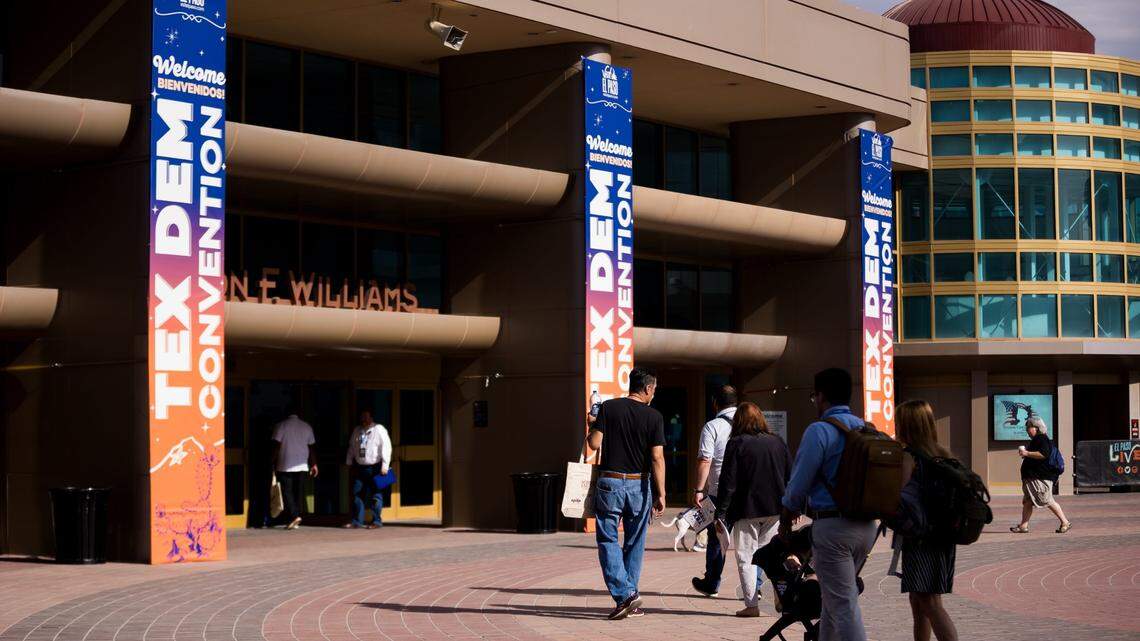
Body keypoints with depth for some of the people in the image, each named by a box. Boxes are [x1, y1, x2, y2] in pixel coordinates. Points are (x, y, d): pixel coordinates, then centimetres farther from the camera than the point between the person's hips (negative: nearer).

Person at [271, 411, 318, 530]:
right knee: (298, 492, 9)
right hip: (302, 466, 4)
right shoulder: (307, 427, 8)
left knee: (287, 492, -1)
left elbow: (276, 446, -6)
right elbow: (311, 447, 7)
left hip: (285, 466, -4)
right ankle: (294, 521, 8)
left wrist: (274, 463, 1)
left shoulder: (281, 426, -3)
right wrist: (314, 464, 11)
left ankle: (294, 516, -18)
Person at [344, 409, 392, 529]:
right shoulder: (357, 431, 14)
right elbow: (351, 448, 21)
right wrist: (349, 464, 17)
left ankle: (377, 521, 3)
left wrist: (384, 465, -16)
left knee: (375, 497, -2)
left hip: (374, 468, -6)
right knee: (357, 494, 4)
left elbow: (386, 447, -11)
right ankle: (357, 521, 9)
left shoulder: (379, 430, -5)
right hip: (359, 468, 6)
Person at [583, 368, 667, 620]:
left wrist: (591, 431, 15)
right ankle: (630, 599, 14)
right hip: (639, 485, 1)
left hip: (610, 483, -1)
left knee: (608, 540, 3)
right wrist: (661, 494, -6)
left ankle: (625, 594, -11)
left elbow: (593, 444, -7)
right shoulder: (653, 416, -3)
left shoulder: (608, 408, -3)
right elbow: (657, 458, -8)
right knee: (634, 544, 12)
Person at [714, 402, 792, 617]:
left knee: (746, 557, 3)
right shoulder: (777, 442, 6)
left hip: (747, 510, -4)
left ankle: (752, 604, -2)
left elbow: (728, 482, -10)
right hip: (775, 509, 4)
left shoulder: (736, 444, -8)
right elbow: (790, 476, 10)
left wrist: (721, 513, -7)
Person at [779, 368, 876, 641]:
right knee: (834, 596, 22)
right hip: (866, 525, 8)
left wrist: (786, 521, 8)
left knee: (844, 605, -6)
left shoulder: (819, 431, -11)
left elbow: (799, 484, -10)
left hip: (832, 525, -8)